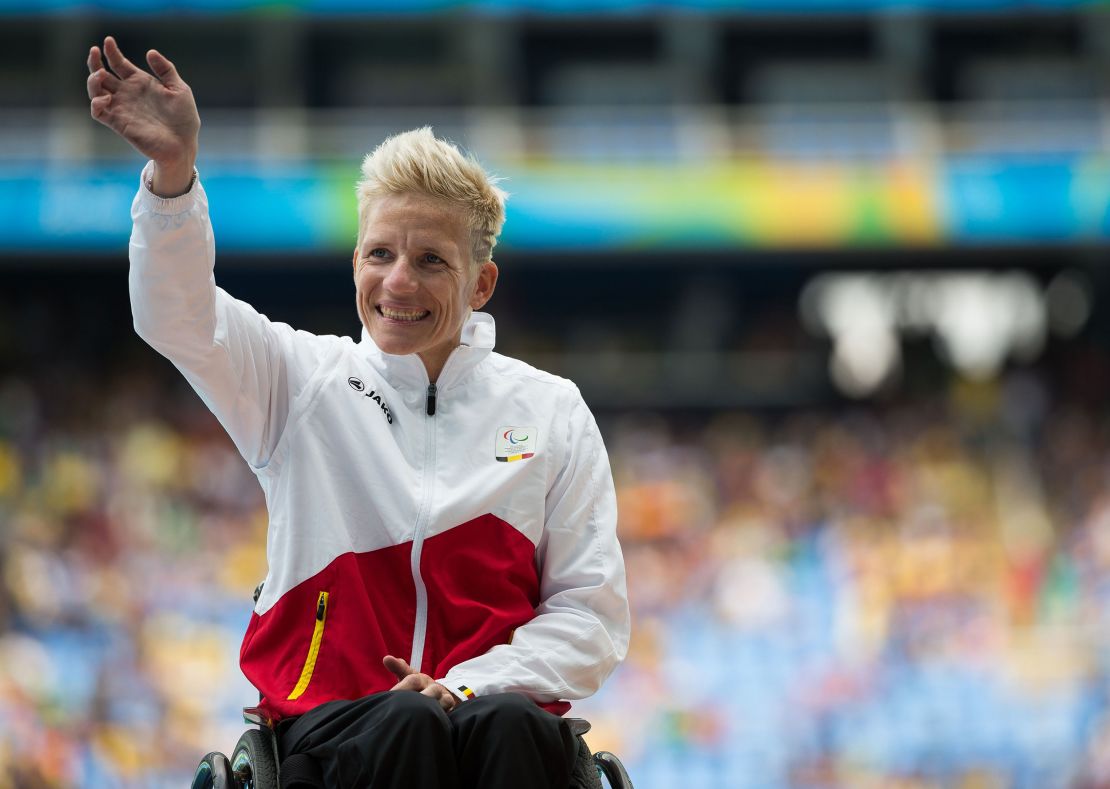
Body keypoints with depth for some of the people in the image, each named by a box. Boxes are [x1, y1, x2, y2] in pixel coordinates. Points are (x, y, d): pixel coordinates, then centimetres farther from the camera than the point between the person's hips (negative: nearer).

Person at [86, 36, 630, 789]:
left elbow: (592, 613, 10)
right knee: (406, 722, -36)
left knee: (509, 723, -36)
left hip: (501, 697, 0)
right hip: (333, 720, 0)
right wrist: (173, 169, -24)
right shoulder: (305, 380, 14)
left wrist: (472, 686, -9)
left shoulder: (550, 410, 14)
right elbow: (176, 316, -5)